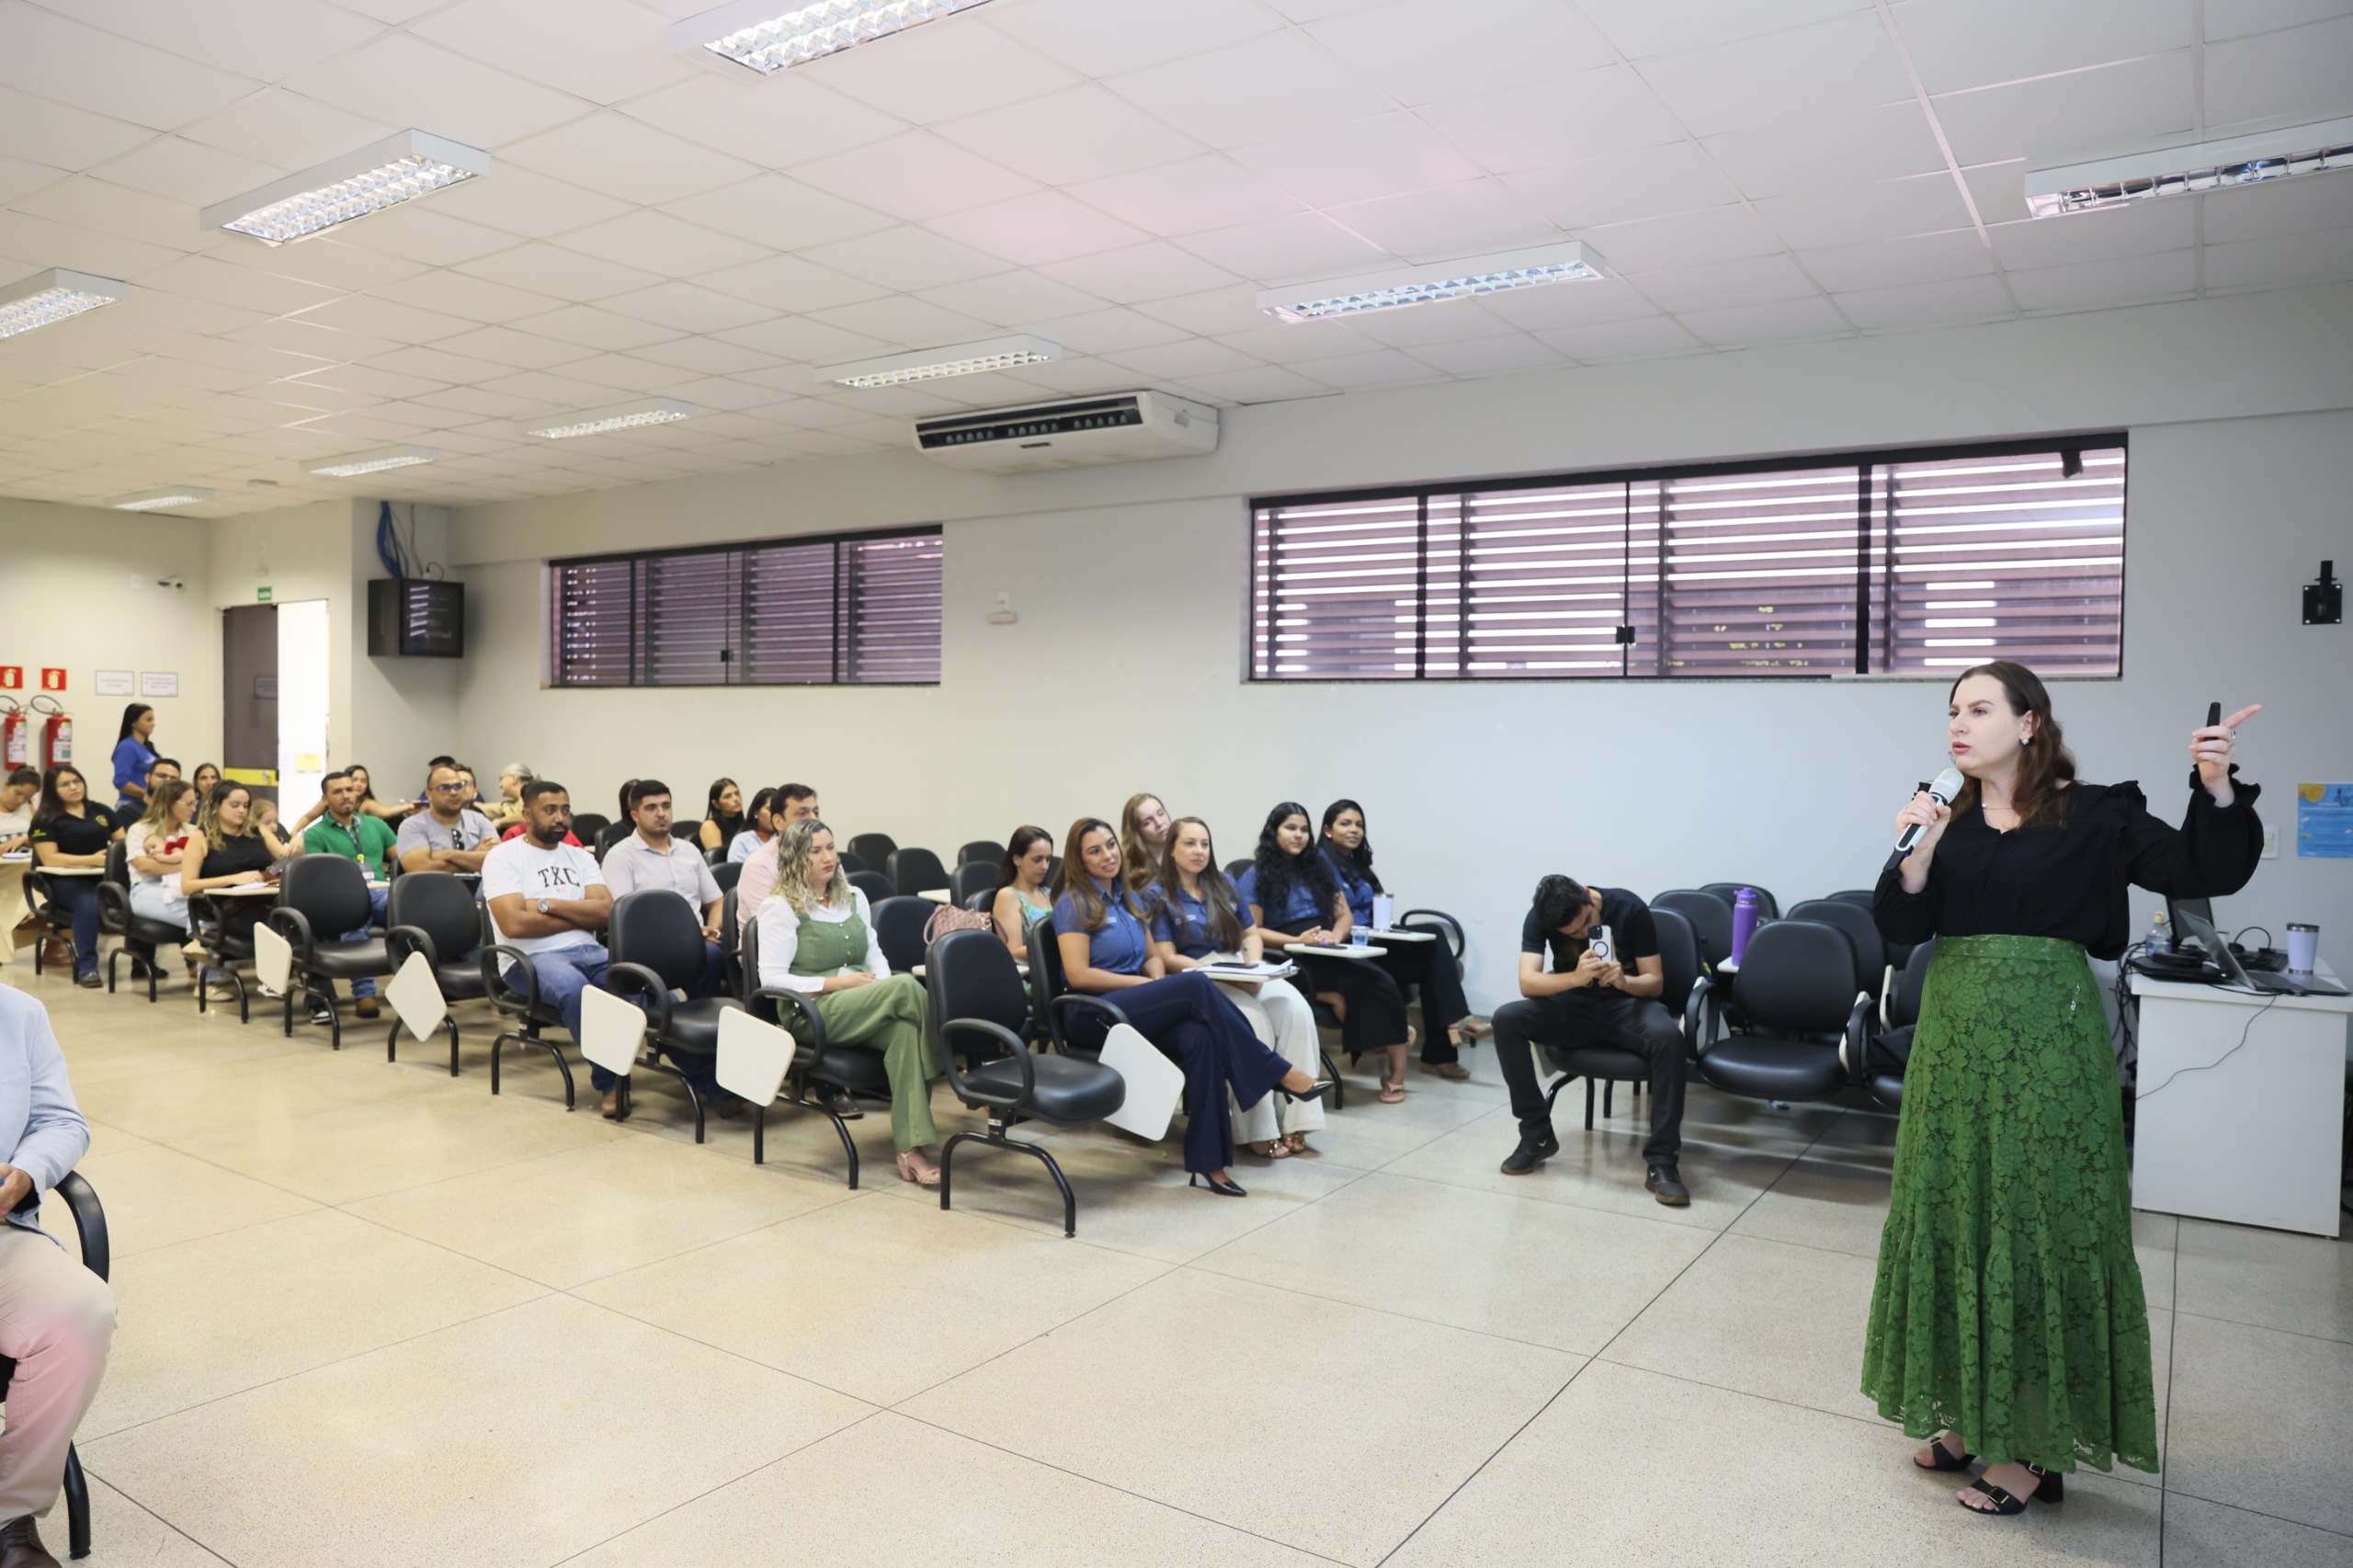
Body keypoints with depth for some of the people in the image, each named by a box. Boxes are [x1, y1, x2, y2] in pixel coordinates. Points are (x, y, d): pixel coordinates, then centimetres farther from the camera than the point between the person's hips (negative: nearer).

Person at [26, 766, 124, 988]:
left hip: (105, 877, 4)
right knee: (88, 904, -39)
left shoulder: (100, 811, 18)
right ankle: (86, 968, -35)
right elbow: (50, 859, -9)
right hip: (68, 880, -4)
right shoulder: (46, 818, 2)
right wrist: (91, 860, -19)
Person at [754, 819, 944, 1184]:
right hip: (811, 1013, -6)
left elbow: (876, 956, 19)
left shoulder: (854, 898, 21)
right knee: (908, 987, -31)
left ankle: (910, 1148, -33)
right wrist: (837, 983, -13)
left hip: (865, 1010, 6)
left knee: (905, 1028, -32)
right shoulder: (780, 907, 1)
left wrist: (883, 986, -5)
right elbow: (771, 979, -7)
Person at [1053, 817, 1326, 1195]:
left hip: (1137, 1008, 6)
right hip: (1094, 1017, -6)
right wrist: (1146, 983, -12)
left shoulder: (1126, 897, 17)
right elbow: (1078, 975, -13)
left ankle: (1207, 1162, -30)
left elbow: (1152, 956, 21)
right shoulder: (1074, 903, -4)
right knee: (1197, 987, -28)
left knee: (1199, 1036, -29)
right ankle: (1276, 1072, -19)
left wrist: (1158, 980, -3)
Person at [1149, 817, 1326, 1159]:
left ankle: (1293, 1120, -24)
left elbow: (1251, 935, 18)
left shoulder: (1224, 886, 17)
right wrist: (1225, 975, -18)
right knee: (1254, 1019, -33)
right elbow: (1167, 958, -8)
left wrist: (1253, 965, -5)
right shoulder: (1159, 896, 0)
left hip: (1243, 974, 5)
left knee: (1296, 1007, -24)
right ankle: (1258, 1130, -27)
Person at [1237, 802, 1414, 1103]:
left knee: (1381, 982, -28)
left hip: (1330, 952, 5)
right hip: (1290, 959, -5)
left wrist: (1336, 935, -5)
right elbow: (1251, 931, -2)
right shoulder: (1257, 875, 6)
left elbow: (1343, 914, 20)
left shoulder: (1319, 866, 21)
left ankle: (1397, 1068, -23)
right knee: (1356, 983, -34)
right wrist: (1298, 941, -15)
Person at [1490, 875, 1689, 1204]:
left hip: (1627, 1004, -2)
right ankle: (1537, 1136, -12)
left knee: (1668, 1037, -36)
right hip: (1572, 1005, 2)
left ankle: (1661, 1161, -28)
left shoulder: (1630, 909, -16)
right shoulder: (1540, 916, -13)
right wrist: (1575, 977, -42)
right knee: (1507, 1019, -26)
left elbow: (1655, 984, -12)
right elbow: (1527, 983, -24)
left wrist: (1624, 982, -35)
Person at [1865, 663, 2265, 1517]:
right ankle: (1973, 1412, 27)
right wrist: (1920, 850, -17)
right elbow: (1901, 924, 0)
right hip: (1956, 1036, 5)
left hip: (2045, 1040, -4)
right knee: (1954, 1221, 10)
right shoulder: (1945, 817, 7)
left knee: (2039, 1224, 1)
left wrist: (2217, 790, -21)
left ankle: (2034, 1445, 15)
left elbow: (2202, 873, -6)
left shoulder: (2093, 814, -3)